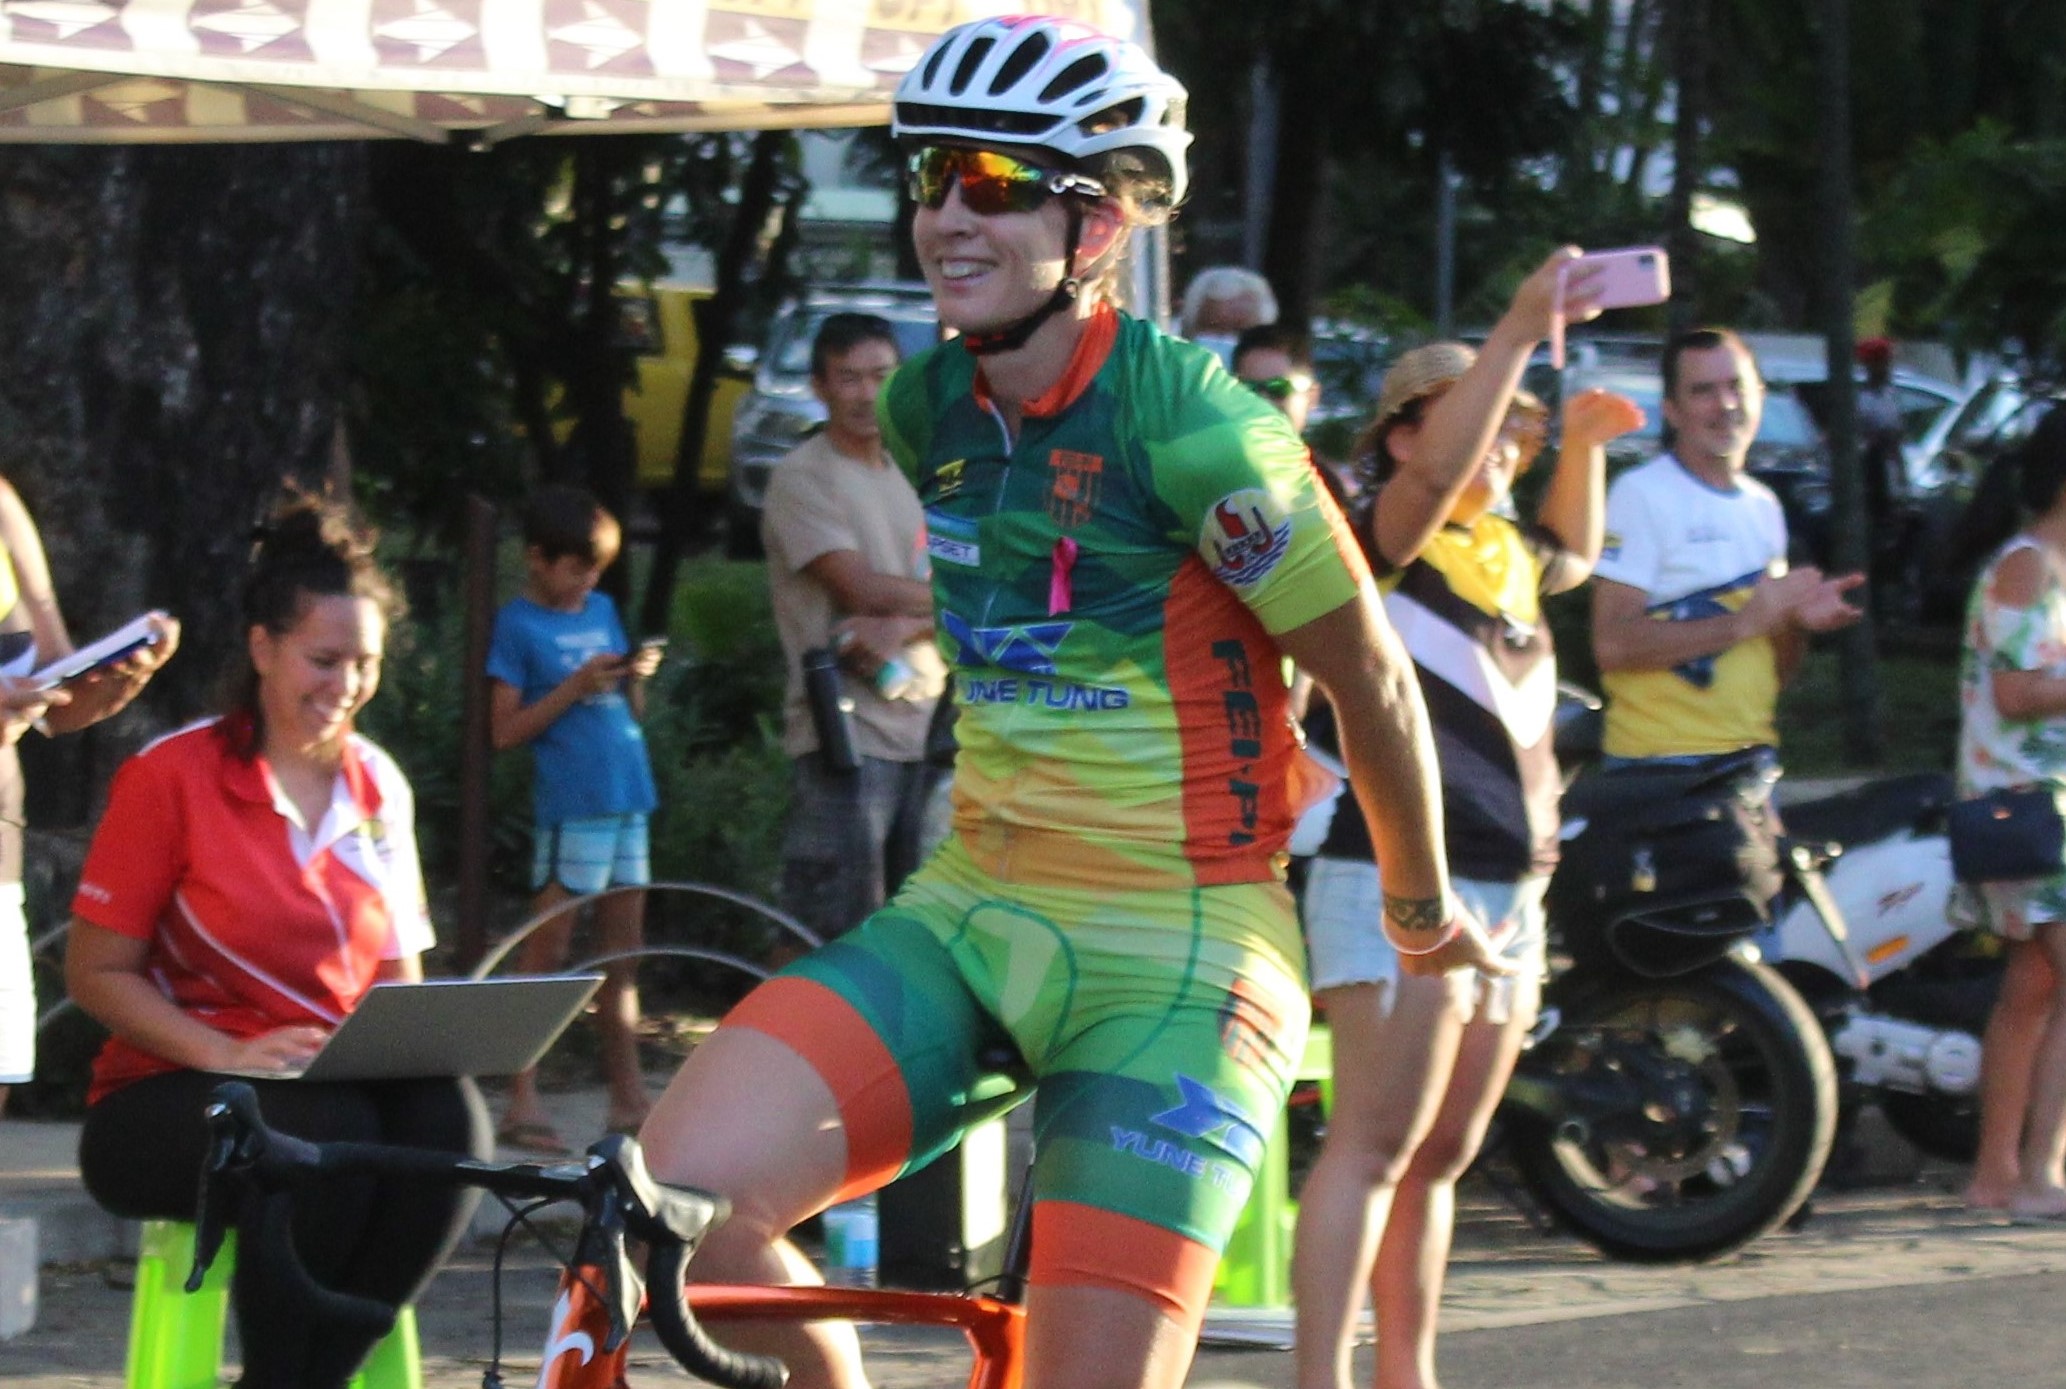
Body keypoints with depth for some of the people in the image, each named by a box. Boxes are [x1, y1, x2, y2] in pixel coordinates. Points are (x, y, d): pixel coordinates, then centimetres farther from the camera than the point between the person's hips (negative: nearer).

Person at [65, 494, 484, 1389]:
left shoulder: (377, 787, 12)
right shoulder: (171, 777, -4)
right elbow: (96, 974, -5)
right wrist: (227, 1053, -20)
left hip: (344, 1080, 4)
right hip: (165, 1100, -4)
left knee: (447, 1116, -30)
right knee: (326, 1131, -37)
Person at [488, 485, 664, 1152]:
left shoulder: (603, 611, 15)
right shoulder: (519, 624, -3)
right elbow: (505, 729, -8)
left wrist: (636, 679, -2)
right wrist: (576, 687, -15)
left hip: (627, 797, 7)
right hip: (569, 805, -7)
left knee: (623, 949, 10)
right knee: (547, 949, -6)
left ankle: (628, 1094, 15)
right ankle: (523, 1102, -6)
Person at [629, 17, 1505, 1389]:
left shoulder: (1191, 426, -16)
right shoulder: (931, 404, 5)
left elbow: (1372, 676, -4)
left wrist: (1422, 902, 10)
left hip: (1172, 957, -6)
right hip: (969, 917, 6)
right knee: (677, 1194, -18)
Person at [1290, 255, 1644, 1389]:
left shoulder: (1503, 552, 18)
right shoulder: (1384, 539, -7)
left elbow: (1572, 554, 42)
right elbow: (1437, 472, -29)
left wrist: (1582, 438, 27)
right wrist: (1519, 333, -30)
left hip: (1508, 888, 9)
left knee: (1440, 1158, 13)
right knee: (1373, 1147, -16)